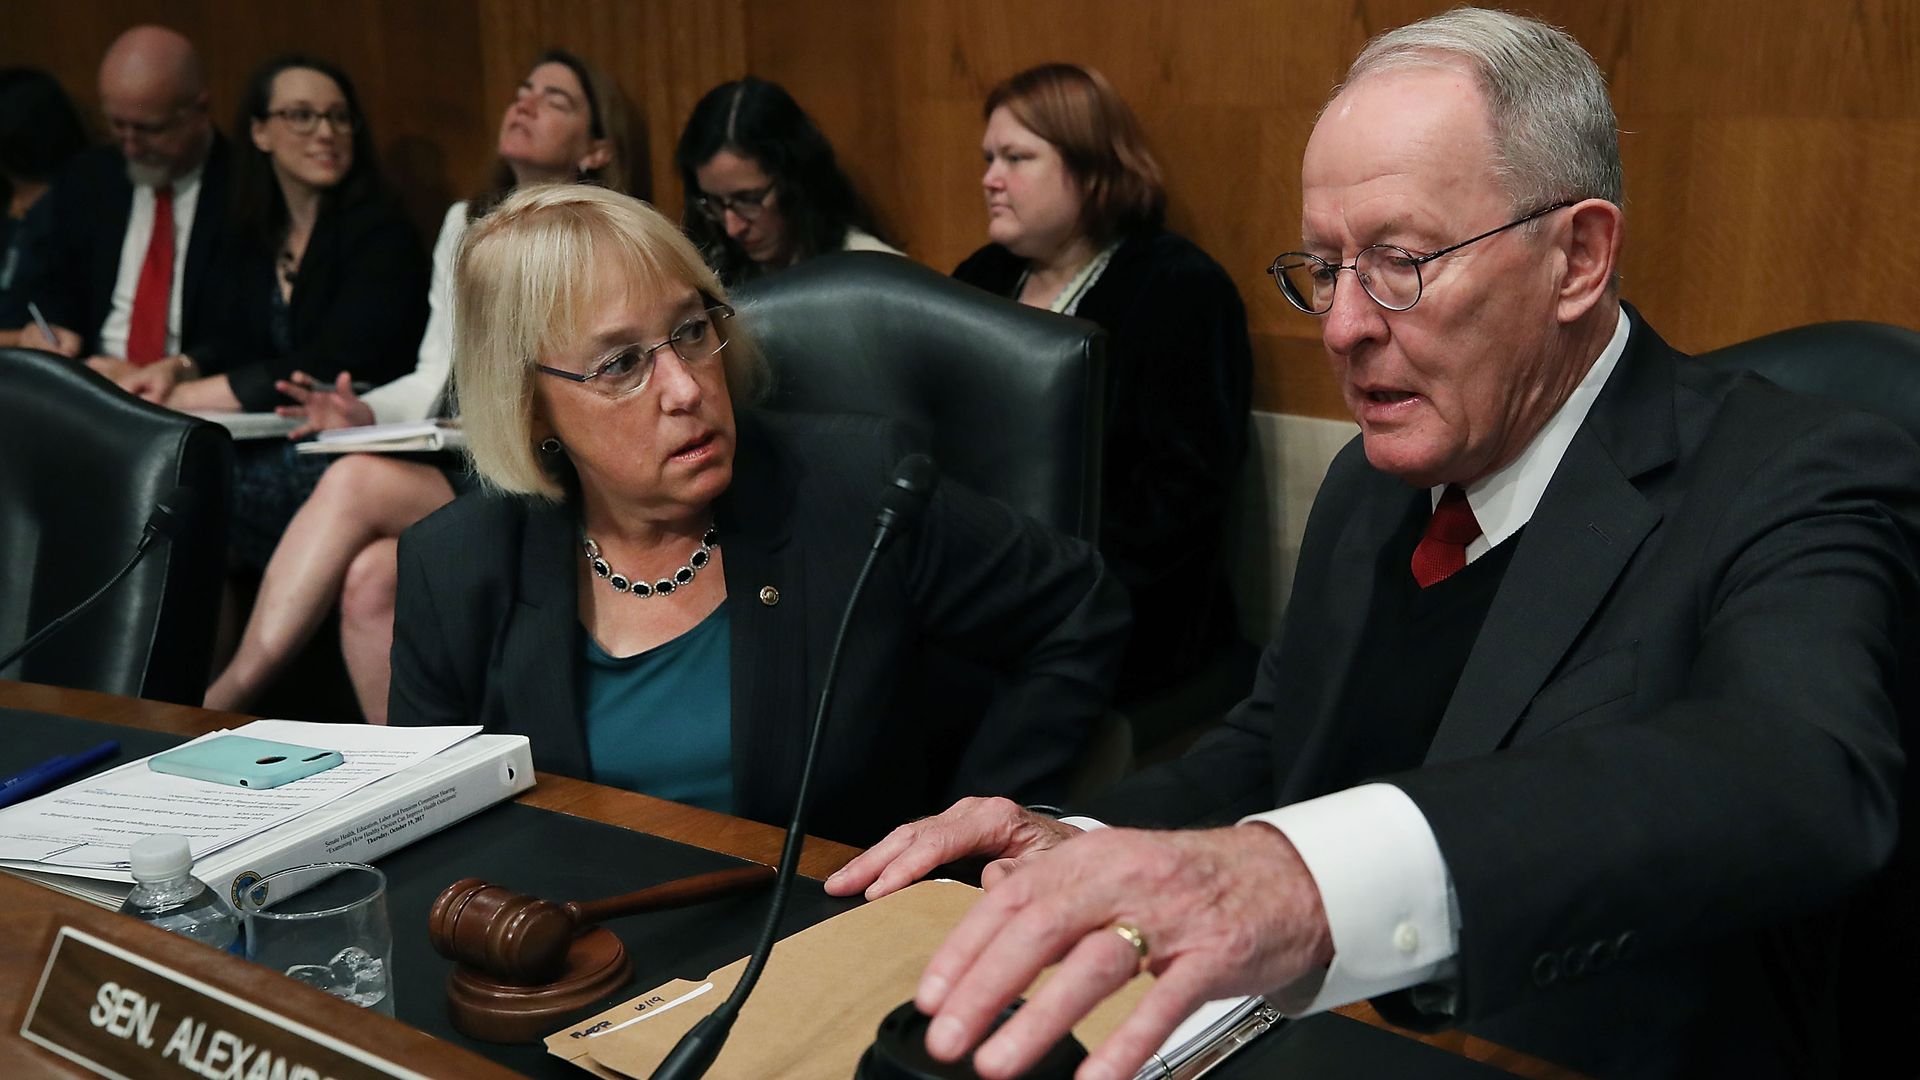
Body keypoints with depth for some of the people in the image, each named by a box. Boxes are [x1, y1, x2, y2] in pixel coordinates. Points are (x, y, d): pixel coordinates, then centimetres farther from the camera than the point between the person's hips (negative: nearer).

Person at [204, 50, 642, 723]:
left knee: (357, 481, -28)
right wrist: (369, 413, -4)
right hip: (451, 475, 5)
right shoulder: (466, 224, 19)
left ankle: (224, 699, -25)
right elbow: (438, 376, 16)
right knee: (371, 578, -27)